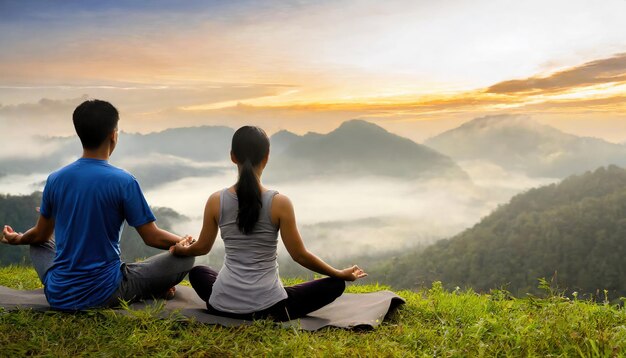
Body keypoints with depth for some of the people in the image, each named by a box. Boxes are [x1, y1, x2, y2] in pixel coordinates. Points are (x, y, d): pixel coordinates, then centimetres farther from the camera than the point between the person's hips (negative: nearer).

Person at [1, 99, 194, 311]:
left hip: (58, 297, 4)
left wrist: (18, 239, 38)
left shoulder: (55, 179, 0)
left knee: (39, 244, 35)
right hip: (104, 296, -4)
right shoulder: (123, 182, -15)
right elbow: (153, 238, -9)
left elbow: (41, 235, 14)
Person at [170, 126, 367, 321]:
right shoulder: (279, 202, -14)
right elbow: (300, 255, -7)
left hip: (223, 305, 4)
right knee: (335, 284, 13)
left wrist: (181, 249, 33)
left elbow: (202, 248, 9)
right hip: (268, 306, -3)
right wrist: (340, 274, 8)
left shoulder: (216, 201, -6)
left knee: (197, 272, 37)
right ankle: (270, 314, 8)